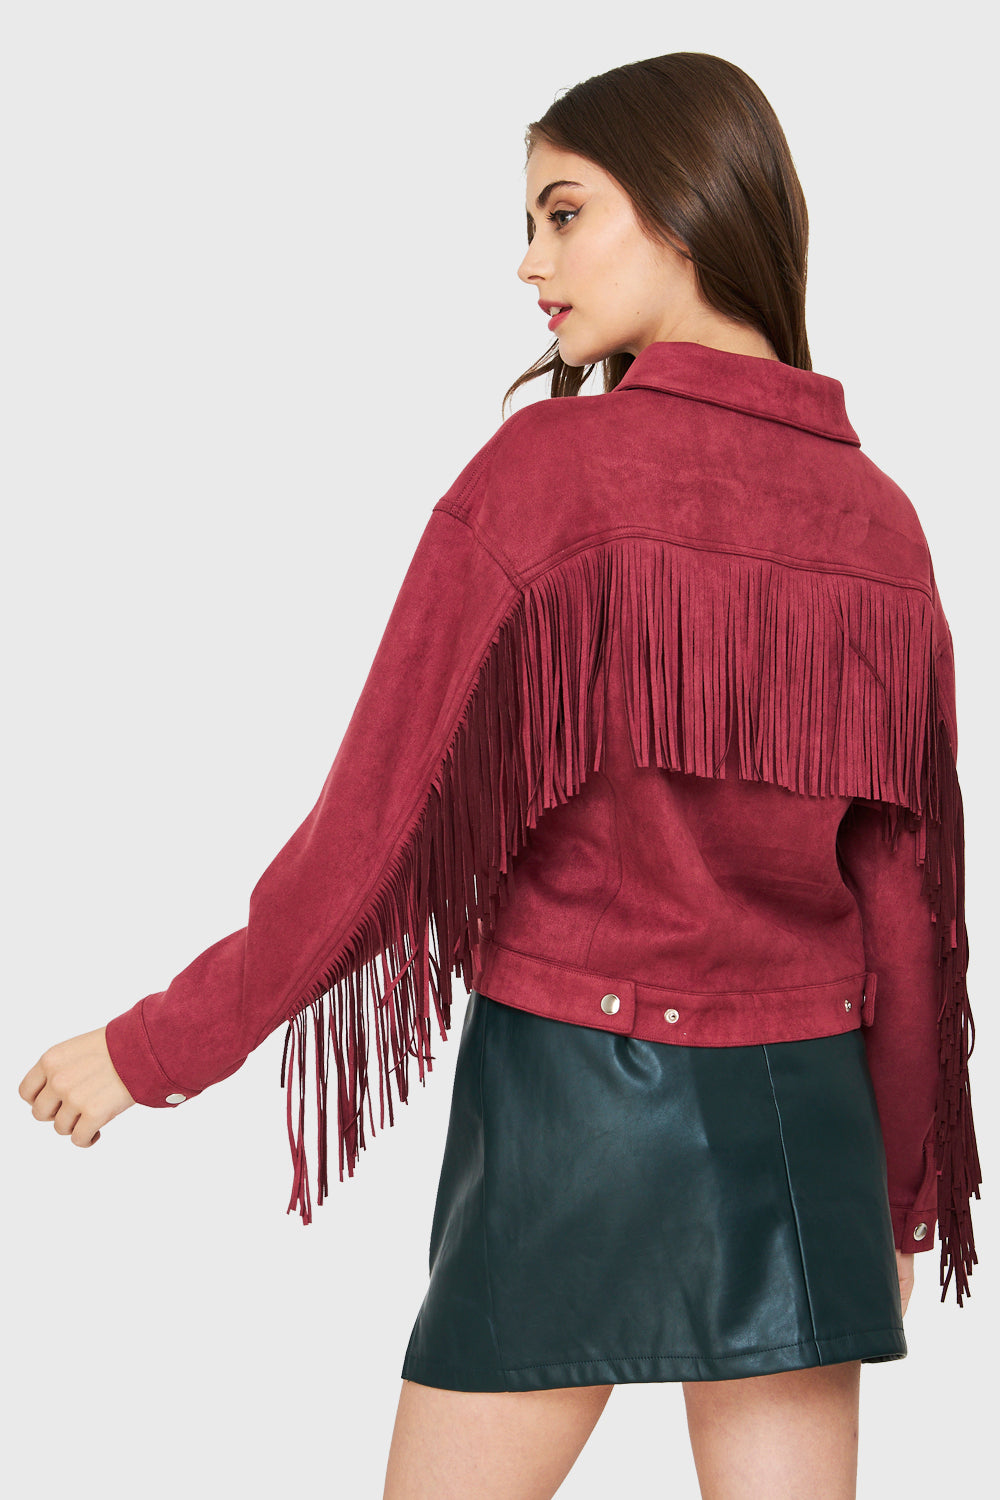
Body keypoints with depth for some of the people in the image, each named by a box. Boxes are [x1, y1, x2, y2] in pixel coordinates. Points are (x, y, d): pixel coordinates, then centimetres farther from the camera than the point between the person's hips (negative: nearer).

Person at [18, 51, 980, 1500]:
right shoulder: (880, 519, 2)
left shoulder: (551, 464, -12)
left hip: (572, 1089, -4)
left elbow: (382, 817, -13)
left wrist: (155, 1047, -2)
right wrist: (902, 1192, 17)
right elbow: (907, 889, 6)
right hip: (801, 1108, 4)